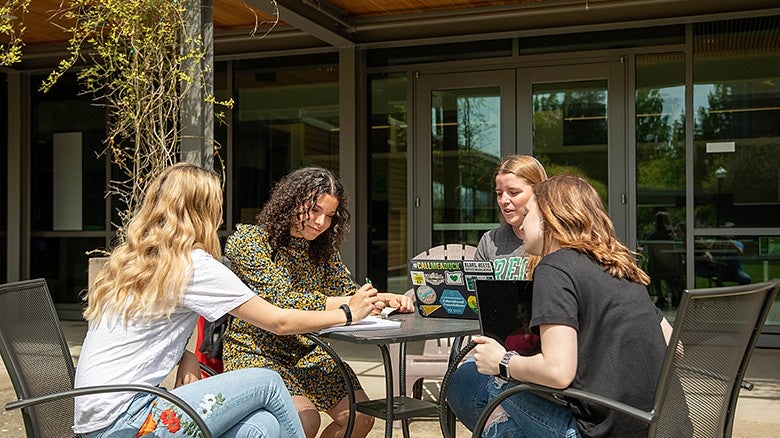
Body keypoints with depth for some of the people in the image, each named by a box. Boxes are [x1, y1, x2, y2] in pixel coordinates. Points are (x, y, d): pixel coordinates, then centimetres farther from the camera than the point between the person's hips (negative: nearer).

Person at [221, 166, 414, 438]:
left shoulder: (323, 249, 10)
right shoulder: (249, 240, -12)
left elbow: (347, 291, 7)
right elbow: (282, 300, -24)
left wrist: (386, 299, -15)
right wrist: (347, 304, -33)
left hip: (309, 352, 6)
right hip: (256, 352, -6)